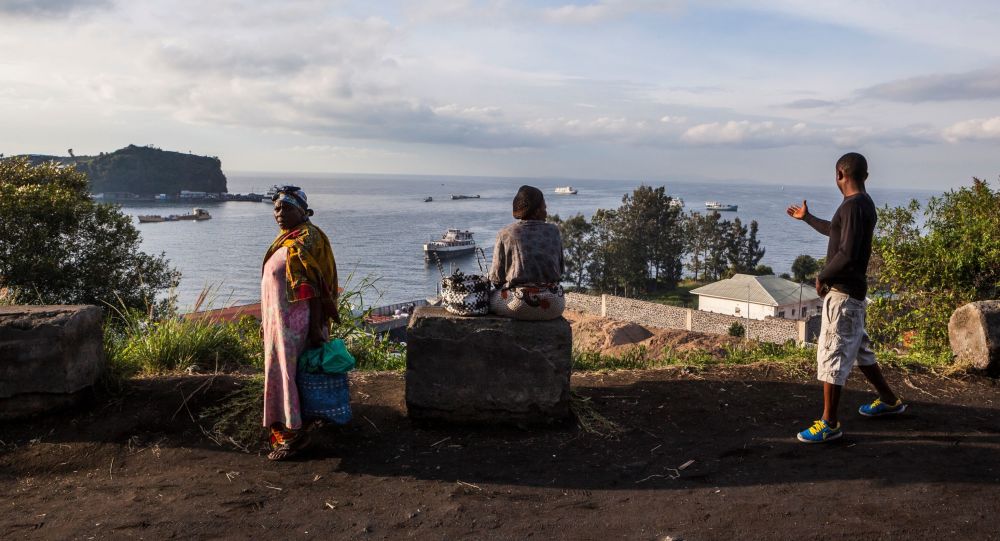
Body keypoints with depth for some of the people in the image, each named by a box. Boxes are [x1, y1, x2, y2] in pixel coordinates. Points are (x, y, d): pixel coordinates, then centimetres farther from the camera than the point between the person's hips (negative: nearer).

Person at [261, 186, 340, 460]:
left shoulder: (307, 239, -13)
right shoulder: (284, 238, 13)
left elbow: (315, 286, -18)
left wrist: (315, 327, -21)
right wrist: (266, 321, 18)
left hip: (294, 319, -9)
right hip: (277, 318, 9)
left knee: (283, 371, -6)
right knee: (278, 370, 13)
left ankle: (293, 432, 3)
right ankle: (283, 428, 22)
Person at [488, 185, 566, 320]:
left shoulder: (506, 234, -3)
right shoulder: (553, 231, 5)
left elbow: (496, 276, -1)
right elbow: (561, 269, 12)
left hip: (519, 306, -3)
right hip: (553, 307, 3)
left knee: (489, 297, 23)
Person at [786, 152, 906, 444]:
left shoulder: (853, 206, -20)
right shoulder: (863, 204, 13)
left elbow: (847, 254, -27)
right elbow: (836, 231, 31)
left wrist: (822, 278, -13)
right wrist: (806, 218, 42)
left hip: (842, 291, -10)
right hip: (852, 290, 10)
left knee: (831, 354, -6)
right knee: (858, 347, 22)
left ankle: (829, 424, 0)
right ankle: (889, 400, 37)